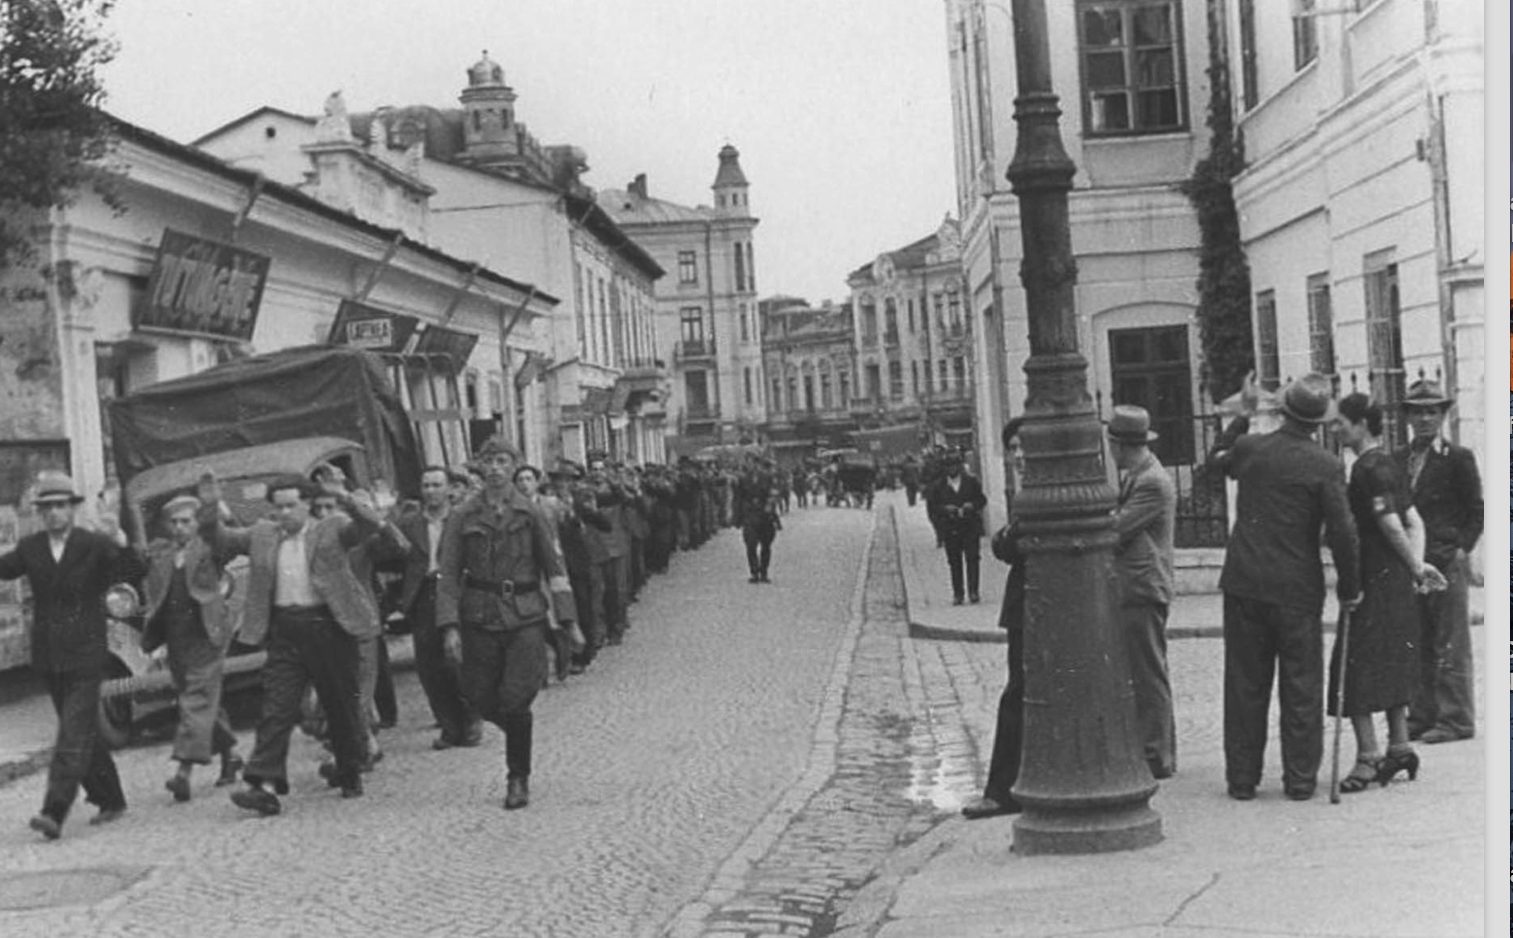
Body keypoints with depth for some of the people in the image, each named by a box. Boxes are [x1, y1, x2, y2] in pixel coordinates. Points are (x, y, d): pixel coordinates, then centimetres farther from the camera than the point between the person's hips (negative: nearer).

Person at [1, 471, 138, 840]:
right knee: (83, 731, 14)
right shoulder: (30, 548, 7)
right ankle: (110, 800, 28)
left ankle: (55, 812, -17)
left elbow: (134, 569, -16)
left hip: (85, 657, -5)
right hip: (48, 657, 5)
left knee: (74, 734, -10)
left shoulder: (95, 545, -6)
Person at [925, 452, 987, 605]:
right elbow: (931, 506, 5)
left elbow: (982, 499, 10)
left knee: (972, 558, -8)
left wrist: (972, 505, -10)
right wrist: (945, 509, -12)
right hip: (949, 528, 0)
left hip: (970, 527, 0)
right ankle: (957, 594, 6)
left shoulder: (971, 482, 8)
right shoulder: (938, 487, 7)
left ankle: (973, 591, -6)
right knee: (954, 562, 2)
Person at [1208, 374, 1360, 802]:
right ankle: (1300, 778, 10)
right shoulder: (1324, 466, -11)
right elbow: (1342, 532, -11)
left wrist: (1242, 415, 29)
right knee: (1301, 686, 8)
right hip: (1297, 590, -3)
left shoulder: (1249, 447, -2)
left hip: (1244, 585, 3)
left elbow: (1216, 459, 22)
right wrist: (1349, 587, 1)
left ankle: (1242, 778, 12)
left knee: (1245, 684, 9)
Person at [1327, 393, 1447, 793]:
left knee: (1356, 669, -7)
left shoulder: (1369, 469, -16)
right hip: (1395, 585, 10)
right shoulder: (1388, 465, 14)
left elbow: (1392, 527, -19)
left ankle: (1368, 756, -8)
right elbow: (1414, 522, 15)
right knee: (1391, 666, 16)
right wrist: (1416, 566, 4)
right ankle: (1399, 747, 20)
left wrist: (1415, 568, -6)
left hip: (1373, 583, -10)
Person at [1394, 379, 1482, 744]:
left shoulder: (1459, 458, -3)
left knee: (1451, 646, -1)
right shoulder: (1399, 460, 12)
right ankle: (1422, 716, 15)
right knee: (1417, 646, 8)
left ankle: (1456, 719, 3)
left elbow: (1477, 510, -1)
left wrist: (1462, 549, -8)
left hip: (1447, 563, -5)